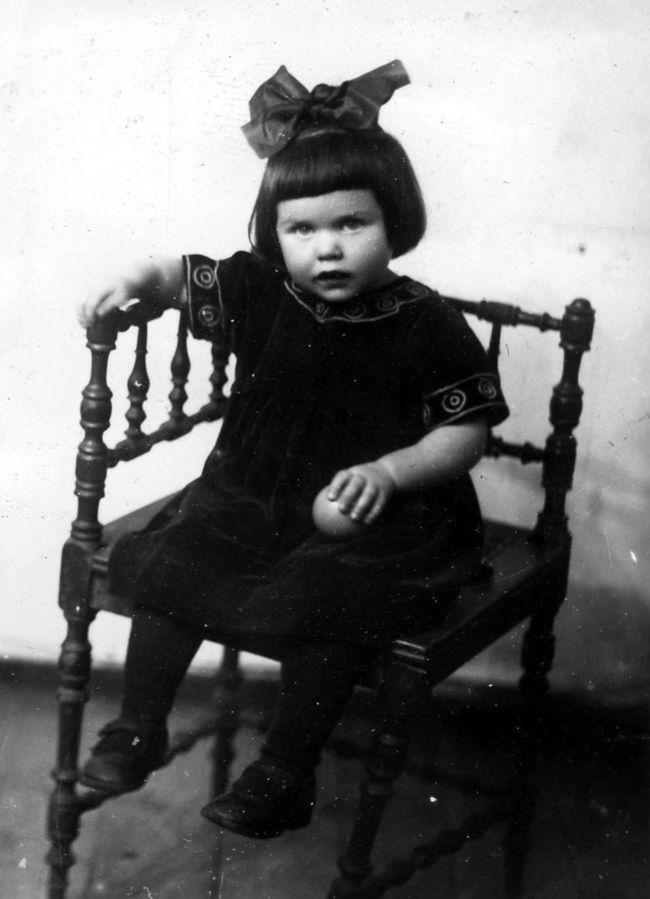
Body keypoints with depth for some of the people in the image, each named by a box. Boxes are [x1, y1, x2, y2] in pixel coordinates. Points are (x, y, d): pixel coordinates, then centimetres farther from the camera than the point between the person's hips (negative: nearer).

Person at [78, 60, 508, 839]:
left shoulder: (427, 326, -12)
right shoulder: (258, 291, -2)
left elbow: (465, 432, -8)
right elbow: (180, 277, 10)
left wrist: (388, 470, -23)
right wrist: (134, 282, -11)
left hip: (376, 519, -4)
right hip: (250, 495, 4)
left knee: (324, 607, -28)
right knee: (168, 563, -12)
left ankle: (284, 773, -6)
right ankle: (137, 729, 9)